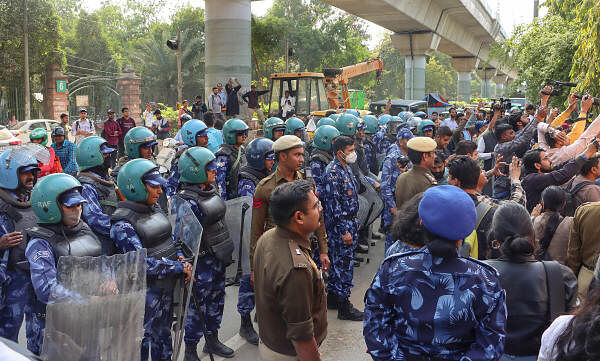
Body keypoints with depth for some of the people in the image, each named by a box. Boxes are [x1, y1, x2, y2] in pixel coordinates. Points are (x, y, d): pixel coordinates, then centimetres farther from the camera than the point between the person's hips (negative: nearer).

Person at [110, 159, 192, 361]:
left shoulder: (154, 210, 5)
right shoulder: (123, 224, -20)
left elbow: (168, 240, 17)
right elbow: (144, 263, -25)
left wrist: (180, 258, -3)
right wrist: (181, 268, -19)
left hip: (166, 287, 8)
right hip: (145, 291, -8)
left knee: (163, 337, 22)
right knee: (141, 340, 6)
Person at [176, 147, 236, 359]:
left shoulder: (210, 189, 5)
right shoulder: (187, 201, -23)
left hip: (218, 257, 9)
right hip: (202, 261, -9)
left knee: (216, 300, 21)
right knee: (197, 304, 5)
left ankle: (212, 341, 40)